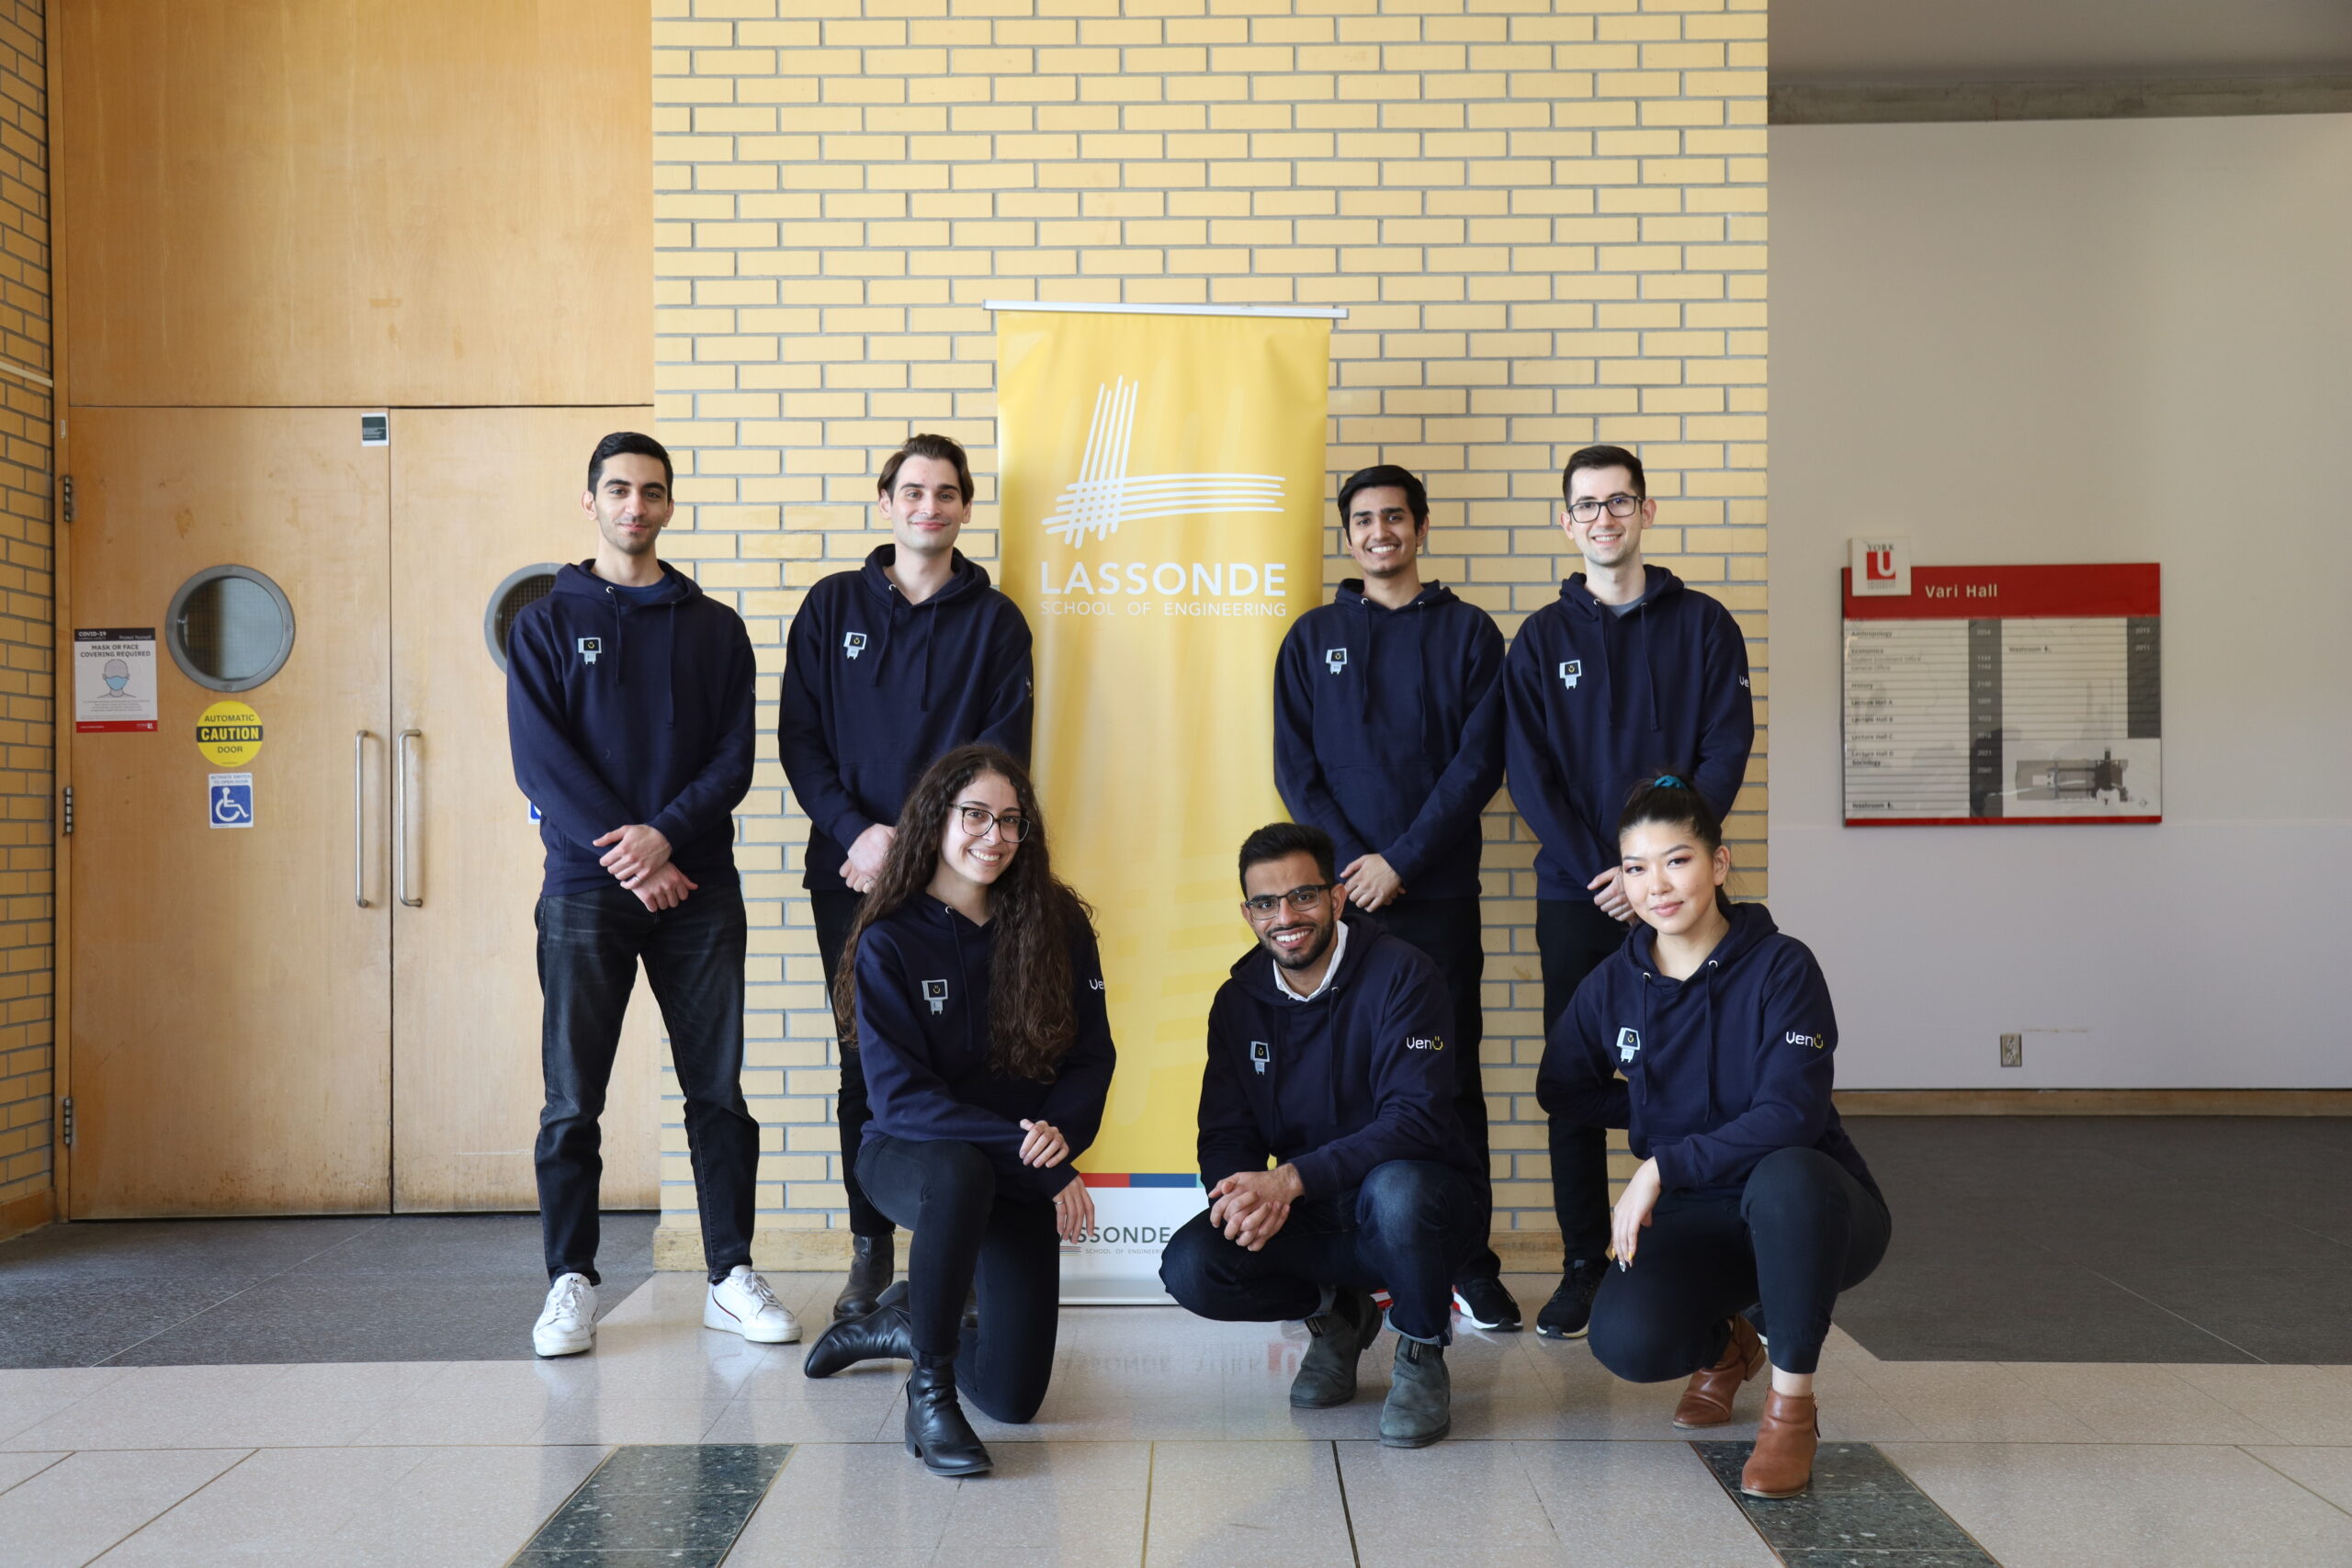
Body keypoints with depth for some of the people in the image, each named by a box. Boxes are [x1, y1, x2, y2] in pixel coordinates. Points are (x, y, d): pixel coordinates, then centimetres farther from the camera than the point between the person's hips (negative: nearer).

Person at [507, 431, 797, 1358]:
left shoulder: (715, 628, 11)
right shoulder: (547, 624, 7)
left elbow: (734, 759, 2)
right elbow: (540, 760, -4)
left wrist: (665, 833, -15)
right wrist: (625, 853, -14)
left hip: (699, 889, 1)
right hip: (585, 892, -1)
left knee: (719, 1091, 4)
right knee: (573, 1101, 2)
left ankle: (731, 1277, 13)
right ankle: (571, 1283, 14)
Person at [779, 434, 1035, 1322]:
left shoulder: (995, 620, 6)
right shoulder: (832, 607, 9)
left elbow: (1002, 749, -2)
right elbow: (799, 737, 4)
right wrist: (858, 832, -10)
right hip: (849, 872, 1)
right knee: (865, 1063, 6)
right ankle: (870, 1249, 16)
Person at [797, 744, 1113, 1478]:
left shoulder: (1060, 927, -2)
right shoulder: (889, 942, -10)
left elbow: (1091, 1057, 0)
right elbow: (899, 1093, -16)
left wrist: (1059, 1131, -22)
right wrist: (1031, 1155, -24)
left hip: (1022, 1173, 3)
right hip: (907, 1154, -3)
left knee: (1014, 1395, -7)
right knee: (961, 1172, -41)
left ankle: (905, 1322, 27)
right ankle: (928, 1390, -21)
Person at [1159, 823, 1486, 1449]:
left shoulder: (1401, 975, -14)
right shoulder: (1238, 1001, 3)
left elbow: (1416, 1119, -24)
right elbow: (1224, 1136, 1)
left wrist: (1291, 1179, -33)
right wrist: (1245, 1192, -24)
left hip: (1423, 1208, -4)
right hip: (1307, 1219, 4)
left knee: (1397, 1186, -39)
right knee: (1191, 1267, -22)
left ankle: (1421, 1355, -7)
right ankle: (1336, 1314, 9)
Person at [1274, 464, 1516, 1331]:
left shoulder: (1469, 633, 7)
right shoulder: (1313, 638, 11)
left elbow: (1480, 761, -1)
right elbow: (1294, 765, 5)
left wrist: (1401, 860, -10)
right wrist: (1351, 861, -8)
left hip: (1438, 892, -1)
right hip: (1339, 889, 1)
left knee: (1452, 1072, 1)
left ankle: (1471, 1265, 7)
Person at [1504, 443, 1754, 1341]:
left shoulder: (1702, 626, 6)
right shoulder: (1541, 639, 8)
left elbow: (1725, 754, -2)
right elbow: (1529, 773, 1)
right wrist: (1597, 870, -11)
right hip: (1574, 892, 1)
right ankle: (1583, 1267, 12)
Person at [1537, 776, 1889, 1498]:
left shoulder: (1781, 966, -14)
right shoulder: (1613, 984, -1)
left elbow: (1791, 1114, -24)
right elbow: (1560, 1090, 13)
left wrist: (1663, 1165, -26)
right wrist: (1656, 1103, 0)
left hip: (1805, 1210, -3)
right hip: (1696, 1219, 3)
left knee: (1784, 1175, -40)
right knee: (1626, 1340, -26)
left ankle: (1792, 1403, -16)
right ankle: (1726, 1344, 14)